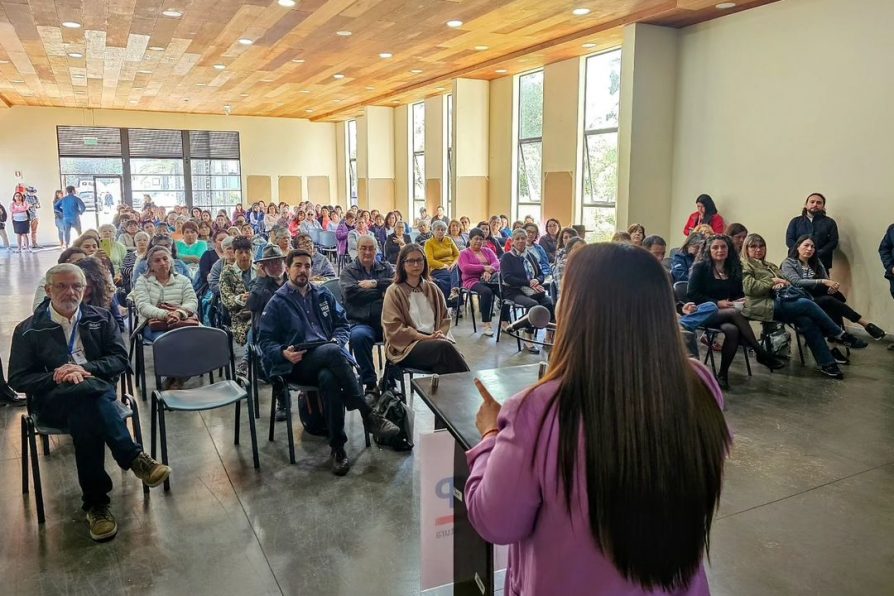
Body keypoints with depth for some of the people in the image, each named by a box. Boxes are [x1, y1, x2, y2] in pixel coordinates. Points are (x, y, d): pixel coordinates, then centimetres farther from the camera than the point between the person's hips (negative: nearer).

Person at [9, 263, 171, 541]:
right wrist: (55, 377, -13)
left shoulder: (101, 318, 13)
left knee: (84, 417, -37)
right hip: (54, 399, -1)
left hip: (99, 389, 1)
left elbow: (121, 359, 6)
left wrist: (85, 368, -12)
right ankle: (134, 458, -34)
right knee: (89, 391, -37)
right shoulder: (28, 329, 9)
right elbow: (18, 379, 6)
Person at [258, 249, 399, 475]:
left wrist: (337, 340, -2)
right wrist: (284, 353, -15)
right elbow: (265, 340, 6)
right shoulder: (277, 302, 9)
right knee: (333, 352, -38)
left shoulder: (324, 295, 19)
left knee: (329, 378, -37)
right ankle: (369, 416, -35)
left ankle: (337, 447, -28)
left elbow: (342, 324, 21)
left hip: (328, 359, 3)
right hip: (298, 364, -3)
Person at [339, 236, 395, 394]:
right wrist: (381, 292, -2)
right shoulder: (348, 270, 16)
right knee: (359, 336, -35)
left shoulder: (386, 267, 23)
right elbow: (351, 292, -5)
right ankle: (370, 383, -19)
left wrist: (374, 283, -5)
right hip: (361, 322, -1)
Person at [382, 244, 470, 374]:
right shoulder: (394, 291, 2)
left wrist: (440, 335, -5)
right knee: (445, 347, -32)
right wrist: (427, 338, -13)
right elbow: (394, 329, -5)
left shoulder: (432, 288, 18)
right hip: (406, 347, -4)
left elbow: (444, 318, 17)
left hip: (434, 341, 4)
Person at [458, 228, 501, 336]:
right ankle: (486, 324, -31)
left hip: (490, 279, 4)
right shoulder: (464, 253, 11)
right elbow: (465, 268, -8)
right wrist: (484, 268, -15)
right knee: (486, 292, -36)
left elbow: (497, 263, 6)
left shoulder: (487, 251, 23)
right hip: (473, 281, -4)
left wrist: (489, 271, -17)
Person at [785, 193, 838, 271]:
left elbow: (833, 242, 4)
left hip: (821, 263, 0)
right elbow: (789, 240, 6)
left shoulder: (829, 222, 14)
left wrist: (817, 254, -12)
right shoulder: (795, 221, 17)